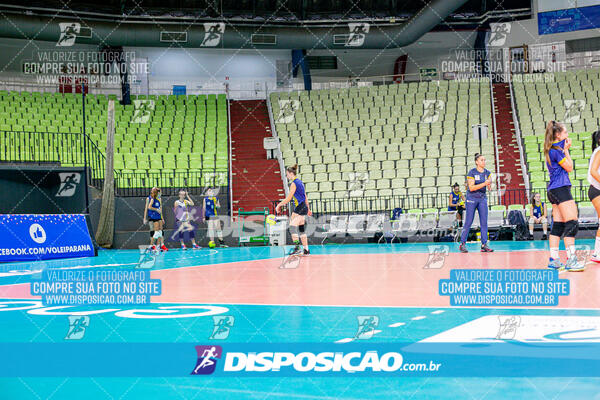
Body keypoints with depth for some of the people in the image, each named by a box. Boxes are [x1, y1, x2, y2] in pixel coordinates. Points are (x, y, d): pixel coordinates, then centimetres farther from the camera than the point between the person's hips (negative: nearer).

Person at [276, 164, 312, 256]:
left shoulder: (294, 183, -12)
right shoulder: (300, 182, 16)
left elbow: (288, 198, -14)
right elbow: (305, 197, 22)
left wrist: (279, 205, -4)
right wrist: (308, 209, 28)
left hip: (299, 208, -10)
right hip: (304, 207, 10)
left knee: (292, 227, -13)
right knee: (301, 229, 11)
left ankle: (297, 248, -20)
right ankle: (306, 250, 13)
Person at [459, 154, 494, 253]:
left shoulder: (487, 173, 5)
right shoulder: (472, 173, -10)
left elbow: (489, 186, -1)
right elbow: (471, 188, -17)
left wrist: (489, 183, -23)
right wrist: (484, 184, -25)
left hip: (482, 198, 5)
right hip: (472, 198, -5)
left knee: (484, 222, -1)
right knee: (468, 222, -3)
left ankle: (484, 245, 0)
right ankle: (462, 244, 6)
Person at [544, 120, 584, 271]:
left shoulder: (551, 149, 17)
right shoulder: (556, 149, -12)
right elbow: (569, 167, -7)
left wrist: (565, 148, 14)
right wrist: (566, 150, 0)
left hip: (554, 190, 10)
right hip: (561, 188, -10)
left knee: (557, 225, 8)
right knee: (572, 224, -13)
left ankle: (553, 260, 7)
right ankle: (571, 261, -18)